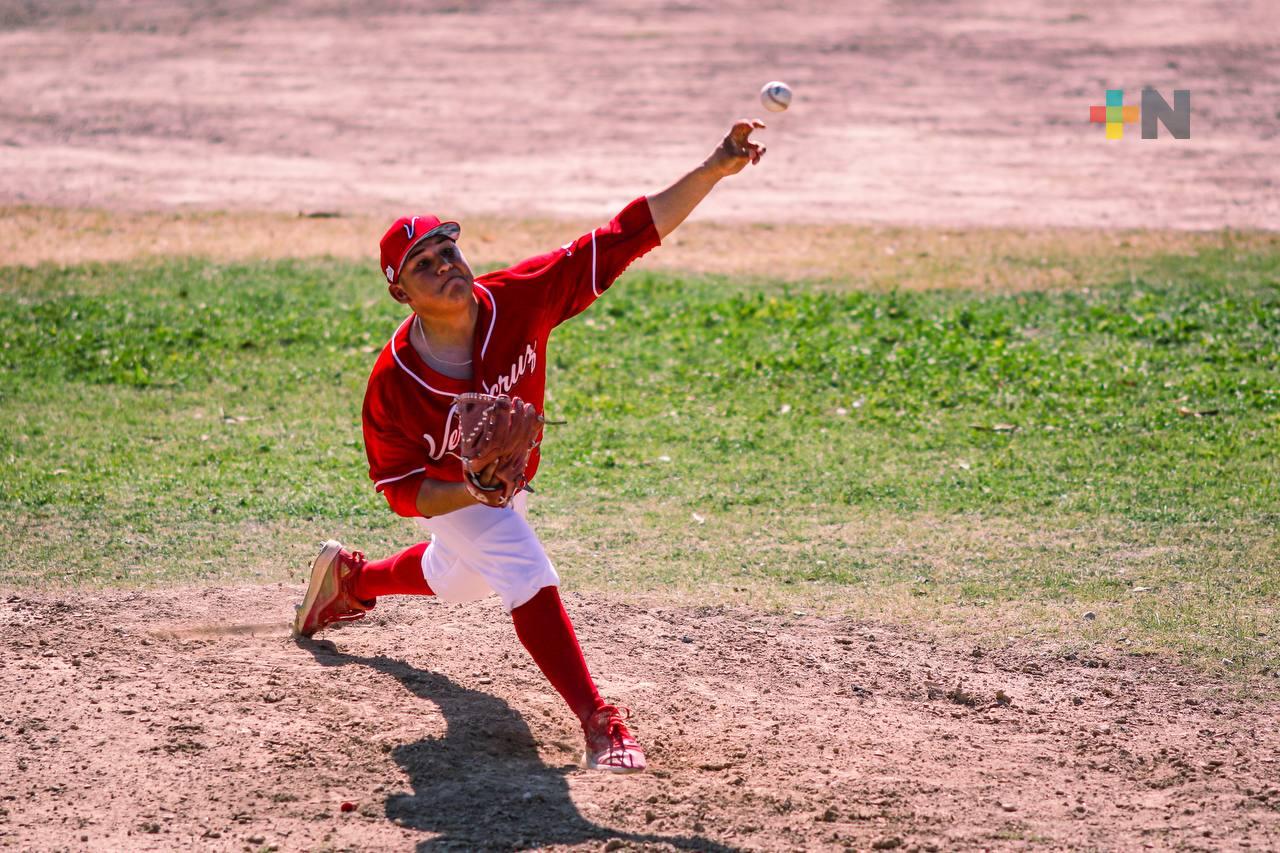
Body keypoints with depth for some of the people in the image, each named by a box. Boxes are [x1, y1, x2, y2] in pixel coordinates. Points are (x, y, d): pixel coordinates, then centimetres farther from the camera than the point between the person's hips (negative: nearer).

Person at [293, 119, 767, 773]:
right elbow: (400, 489, -24)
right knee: (527, 577, -26)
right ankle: (599, 725, -22)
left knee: (456, 577, 30)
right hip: (443, 491, -5)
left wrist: (715, 171, -45)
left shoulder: (519, 299, -31)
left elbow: (628, 236, -35)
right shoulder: (392, 382, -35)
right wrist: (475, 492, -44)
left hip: (506, 482, 5)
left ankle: (350, 575, 59)